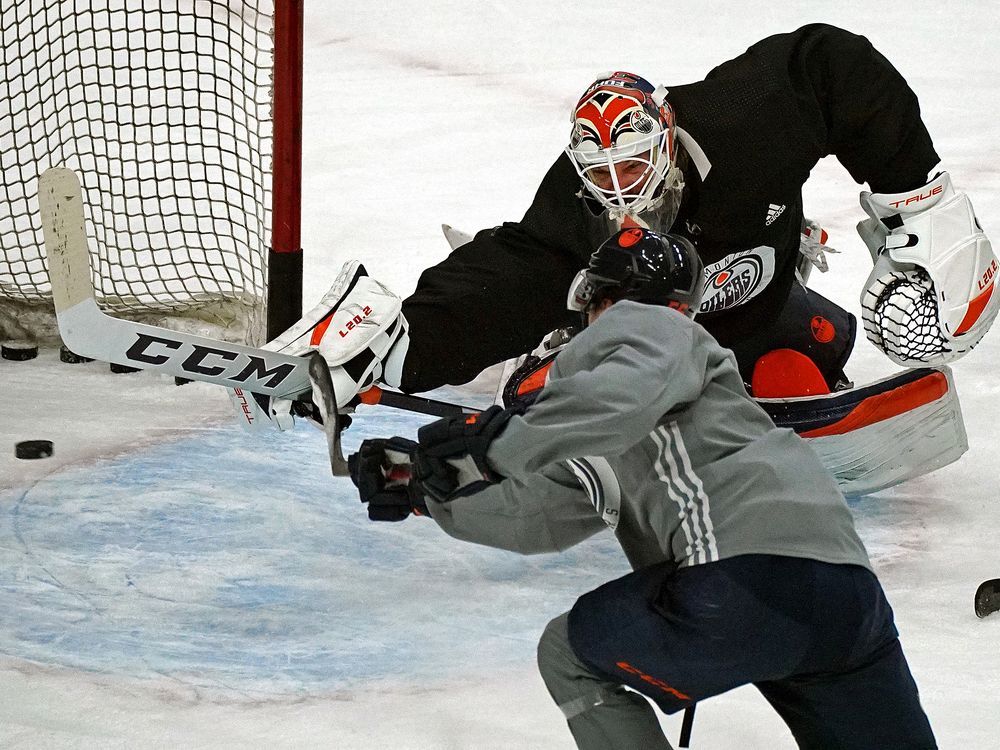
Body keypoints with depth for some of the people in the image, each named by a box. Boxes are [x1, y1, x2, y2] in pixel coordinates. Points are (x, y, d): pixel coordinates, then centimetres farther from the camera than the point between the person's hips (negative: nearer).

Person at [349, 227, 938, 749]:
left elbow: (635, 388, -14)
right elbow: (547, 515, 24)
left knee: (572, 654, 13)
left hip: (754, 573, -8)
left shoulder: (644, 324, 11)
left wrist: (502, 441, -15)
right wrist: (432, 486, 21)